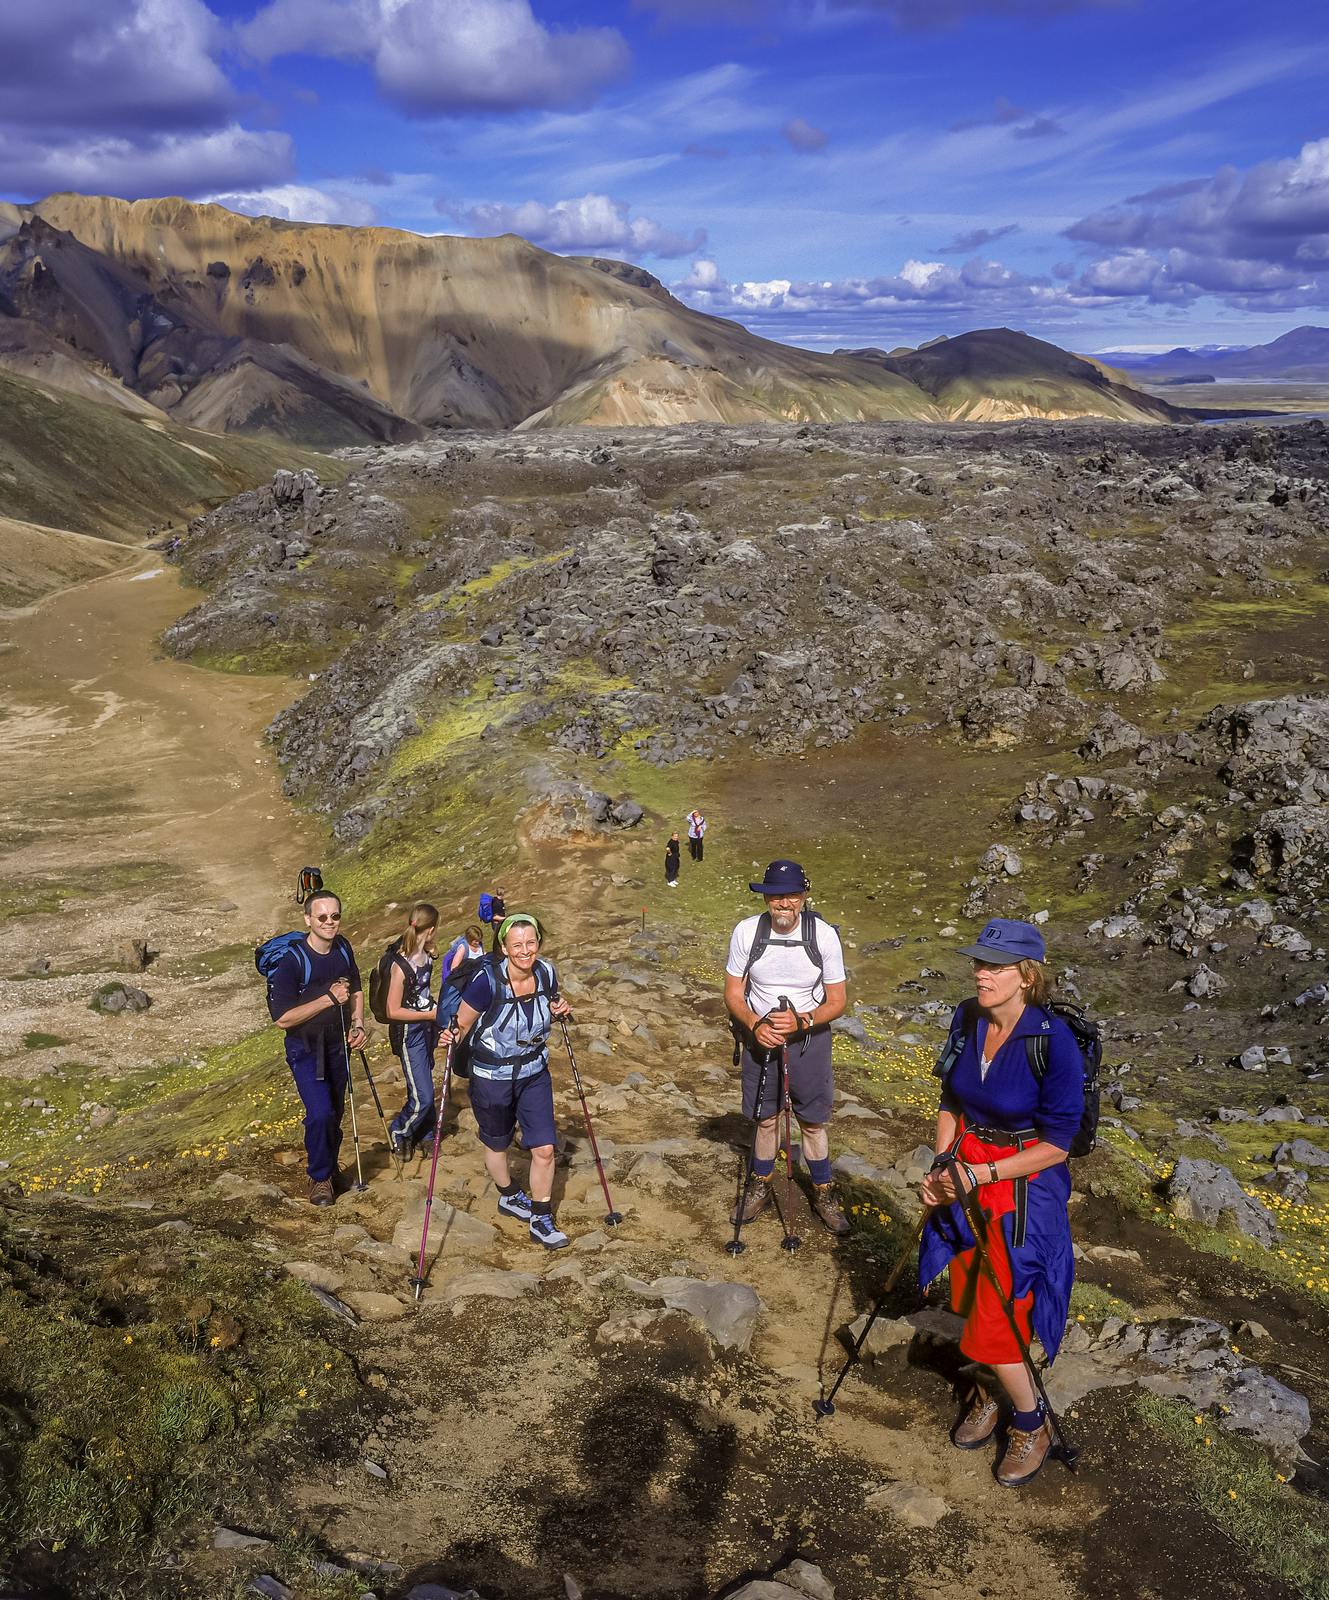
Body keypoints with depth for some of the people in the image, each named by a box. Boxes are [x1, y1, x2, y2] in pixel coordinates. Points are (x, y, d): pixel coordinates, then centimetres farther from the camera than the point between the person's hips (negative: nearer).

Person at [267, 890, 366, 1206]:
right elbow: (282, 1018, -25)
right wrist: (329, 998, -27)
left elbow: (356, 990, 13)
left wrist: (358, 1025, -3)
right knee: (320, 1113, -16)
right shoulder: (291, 961, -23)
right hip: (305, 1049, -5)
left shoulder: (343, 949, -5)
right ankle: (319, 1177, 6)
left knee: (335, 1112, 15)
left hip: (338, 1044, 6)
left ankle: (329, 1166, 37)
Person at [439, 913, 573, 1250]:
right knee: (497, 1144, 20)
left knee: (545, 1149, 0)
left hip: (535, 1073, 3)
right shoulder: (488, 980, -27)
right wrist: (453, 1037, -35)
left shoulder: (546, 973, -12)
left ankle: (541, 1221, 19)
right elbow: (462, 1023, -15)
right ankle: (510, 1197, 48)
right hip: (492, 1077, -3)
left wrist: (559, 1010, -10)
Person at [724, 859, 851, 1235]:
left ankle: (824, 1193, 26)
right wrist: (755, 1025, -22)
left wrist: (802, 1021, -25)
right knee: (765, 1117, 13)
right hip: (759, 1035, 1)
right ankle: (760, 1187, 33)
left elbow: (836, 1000, -8)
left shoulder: (824, 934, -15)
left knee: (813, 1120, 7)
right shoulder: (746, 931, -13)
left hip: (809, 1037, -1)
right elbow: (733, 993, -4)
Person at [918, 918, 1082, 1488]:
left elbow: (1055, 1144, -19)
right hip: (965, 1179, 6)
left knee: (994, 1322, -1)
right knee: (970, 1302, 17)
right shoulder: (967, 1019, -6)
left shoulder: (1054, 1041, -24)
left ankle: (1032, 1425, 25)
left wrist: (980, 1174, -20)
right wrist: (941, 1165, -4)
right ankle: (989, 1396, 42)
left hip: (1023, 1193, -5)